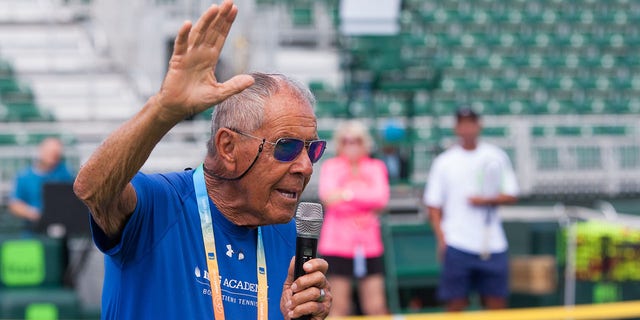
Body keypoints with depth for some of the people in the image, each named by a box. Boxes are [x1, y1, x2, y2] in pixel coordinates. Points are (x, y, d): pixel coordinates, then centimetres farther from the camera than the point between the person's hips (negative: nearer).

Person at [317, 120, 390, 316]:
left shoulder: (376, 167, 10)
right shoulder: (330, 166, 5)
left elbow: (381, 197, -9)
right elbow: (327, 195, -15)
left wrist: (348, 194, -20)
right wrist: (365, 200, -19)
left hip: (369, 245, 2)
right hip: (337, 243, -2)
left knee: (376, 307, 0)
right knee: (339, 307, -1)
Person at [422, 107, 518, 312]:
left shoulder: (496, 156, 7)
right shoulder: (444, 162, 4)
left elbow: (511, 195, 6)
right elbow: (433, 205, 4)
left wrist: (487, 200, -12)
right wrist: (441, 238, -7)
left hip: (492, 244, 2)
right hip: (456, 245, -1)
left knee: (496, 302, 3)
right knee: (455, 302, -3)